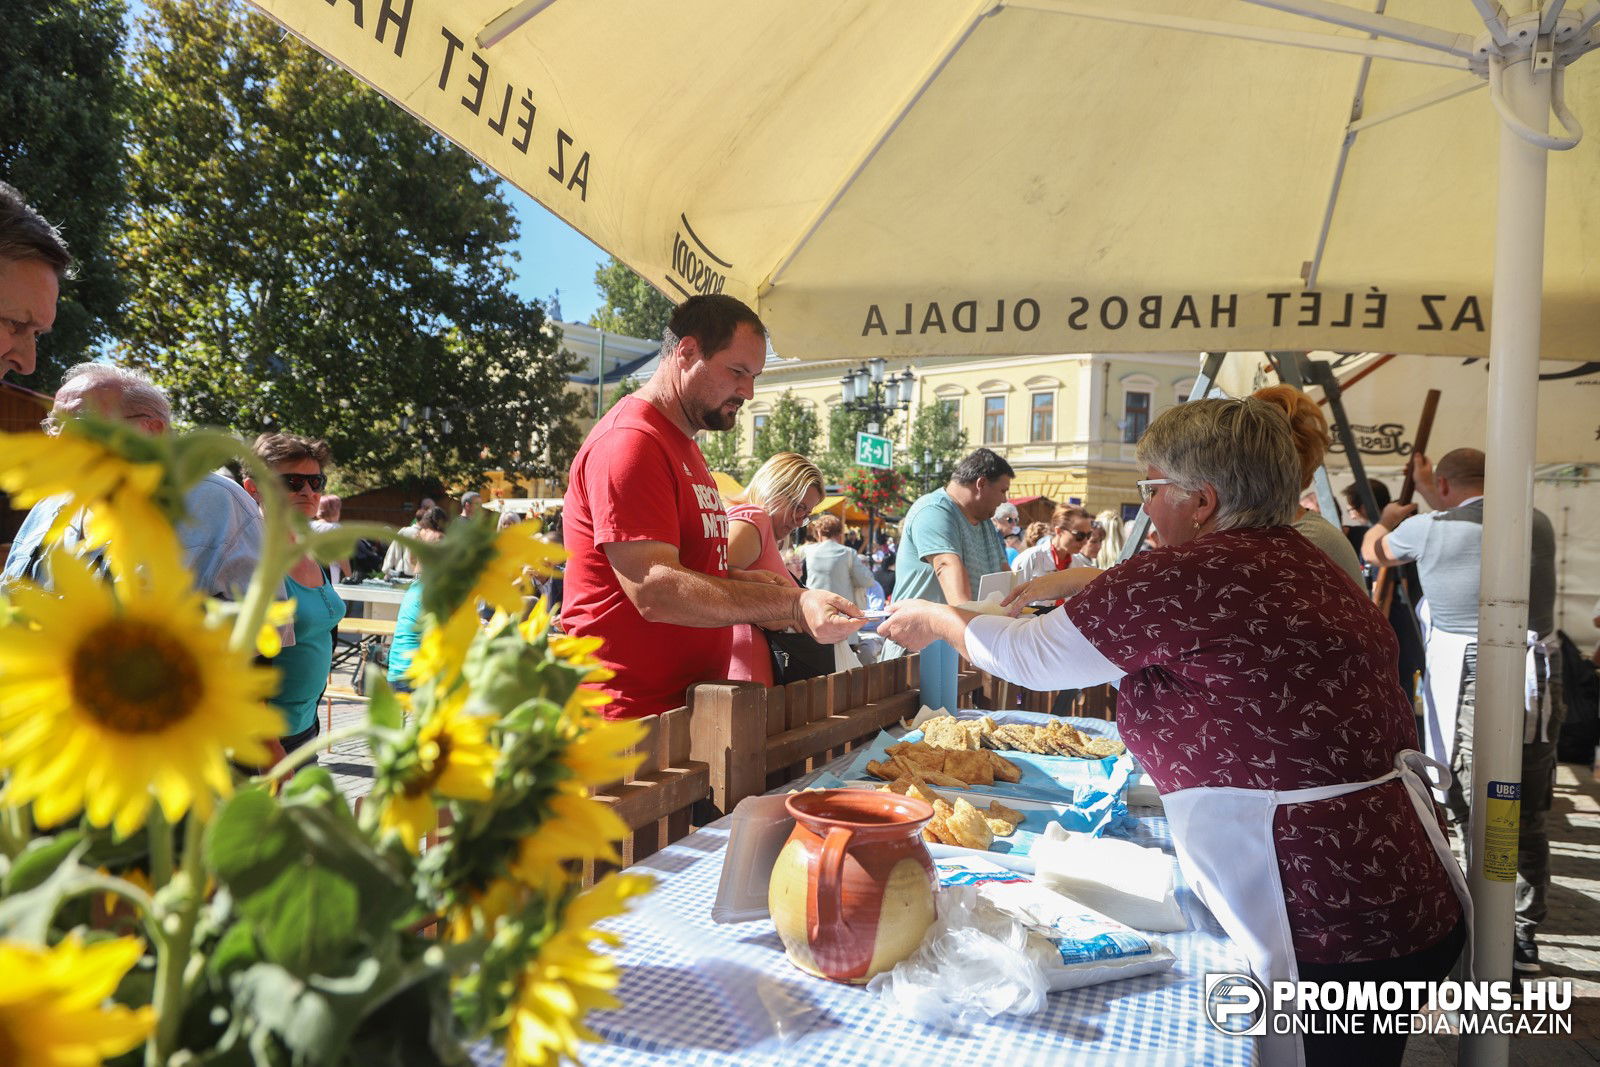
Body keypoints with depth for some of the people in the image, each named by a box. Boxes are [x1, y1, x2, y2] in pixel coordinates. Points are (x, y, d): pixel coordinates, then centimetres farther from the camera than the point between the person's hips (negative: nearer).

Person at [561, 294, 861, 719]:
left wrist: (737, 580, 6)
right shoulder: (630, 442, -15)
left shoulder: (684, 445, 19)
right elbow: (654, 591, -25)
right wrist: (793, 605, -29)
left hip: (689, 701, 9)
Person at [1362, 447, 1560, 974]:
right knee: (1527, 817, 14)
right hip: (1539, 685, 6)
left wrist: (1390, 517, 35)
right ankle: (1526, 937, 25)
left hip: (1468, 688, -5)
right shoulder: (1538, 524, 7)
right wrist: (1434, 502, 38)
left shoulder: (1430, 529, -7)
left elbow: (1373, 549, 13)